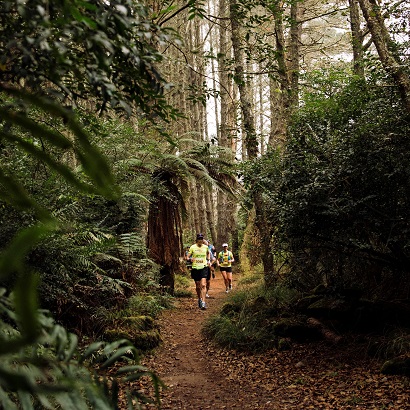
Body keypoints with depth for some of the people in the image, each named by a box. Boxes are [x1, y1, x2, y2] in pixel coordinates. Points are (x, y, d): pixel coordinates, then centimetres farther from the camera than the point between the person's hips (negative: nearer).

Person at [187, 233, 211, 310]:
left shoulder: (206, 247, 3)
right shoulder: (192, 247, -3)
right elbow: (188, 257, 0)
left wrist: (208, 260, 15)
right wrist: (190, 259, -22)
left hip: (204, 267, 0)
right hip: (195, 268, 0)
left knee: (203, 285, -15)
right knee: (198, 286, 9)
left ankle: (203, 302, -17)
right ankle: (199, 299, 34)